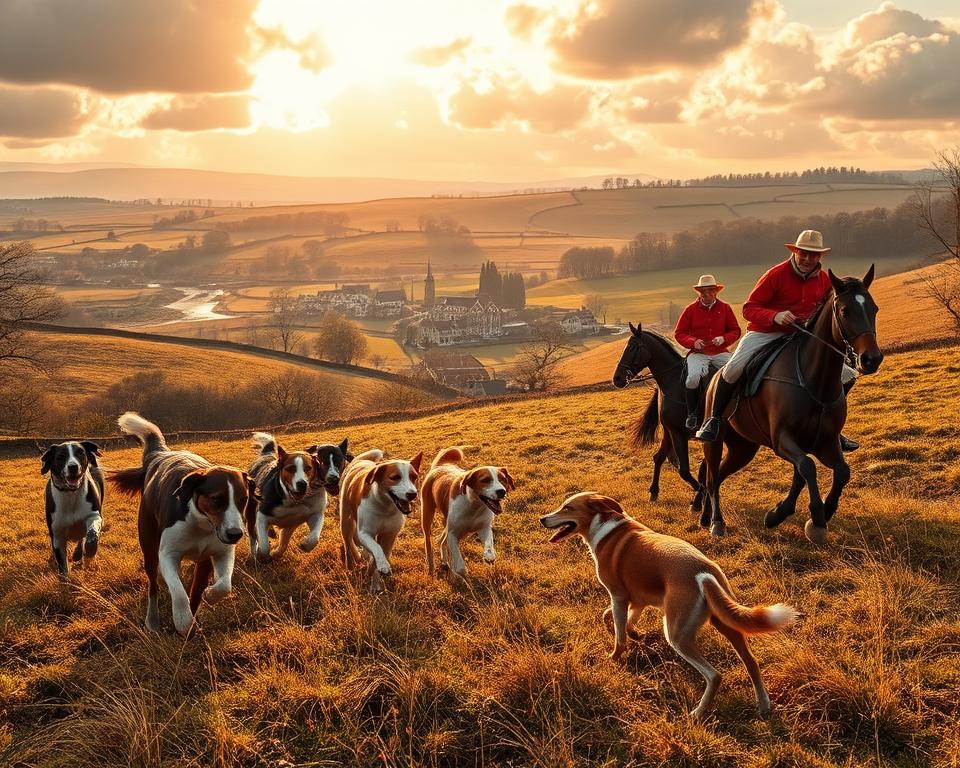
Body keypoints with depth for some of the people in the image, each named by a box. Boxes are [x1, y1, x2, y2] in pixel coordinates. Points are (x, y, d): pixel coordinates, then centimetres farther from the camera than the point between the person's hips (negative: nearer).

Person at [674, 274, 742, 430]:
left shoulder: (725, 308, 6)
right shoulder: (691, 309, 2)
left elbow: (736, 331, 11)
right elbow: (678, 333, 6)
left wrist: (724, 338, -10)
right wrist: (693, 341, -13)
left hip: (720, 353, 2)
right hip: (698, 353, -2)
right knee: (694, 376, -31)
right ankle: (691, 414, -12)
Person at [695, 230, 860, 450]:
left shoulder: (824, 279, 4)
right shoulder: (776, 274, -12)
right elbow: (749, 308, -12)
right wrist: (775, 316, -30)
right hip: (765, 333, -5)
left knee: (847, 377, -1)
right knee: (733, 369, -30)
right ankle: (714, 420, -8)